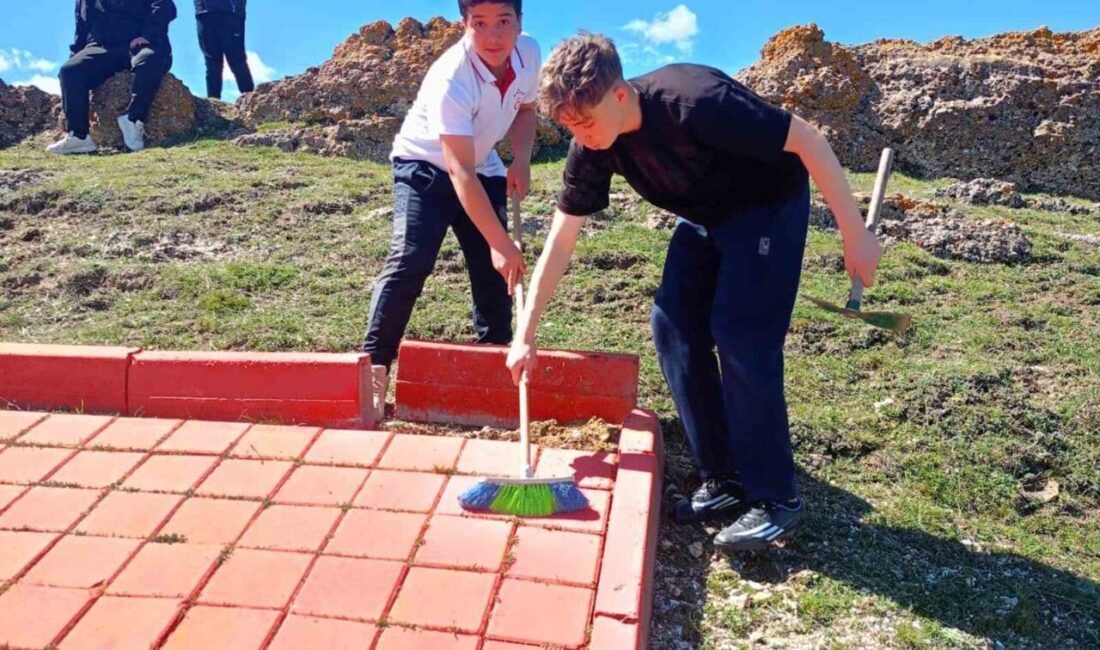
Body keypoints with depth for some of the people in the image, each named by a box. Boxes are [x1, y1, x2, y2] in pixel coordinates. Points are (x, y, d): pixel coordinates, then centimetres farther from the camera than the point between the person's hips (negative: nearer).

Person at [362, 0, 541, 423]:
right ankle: (375, 363, -12)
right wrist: (501, 243, -40)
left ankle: (495, 353, 23)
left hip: (483, 167, 6)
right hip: (426, 166, -6)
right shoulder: (451, 79, -34)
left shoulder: (529, 53, -15)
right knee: (410, 261, -20)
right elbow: (459, 173, -37)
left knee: (494, 267, 6)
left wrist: (521, 160, -8)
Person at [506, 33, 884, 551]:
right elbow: (561, 239, -9)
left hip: (768, 206, -7)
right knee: (673, 329, -2)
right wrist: (526, 334, -9)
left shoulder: (694, 100, -35)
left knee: (741, 339, -16)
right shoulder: (592, 147, -14)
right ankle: (723, 479, 9)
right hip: (704, 216, 7)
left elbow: (807, 140, -27)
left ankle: (774, 497, -2)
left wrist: (854, 233, -24)